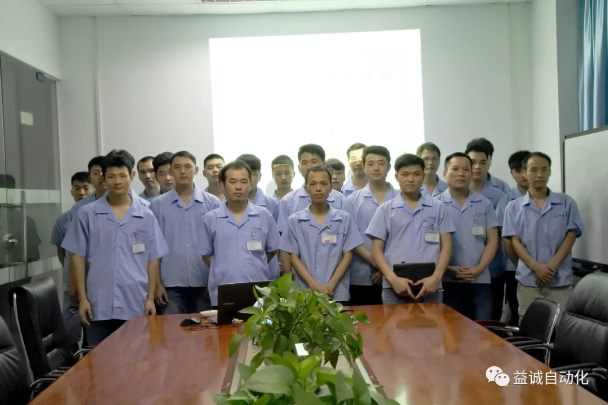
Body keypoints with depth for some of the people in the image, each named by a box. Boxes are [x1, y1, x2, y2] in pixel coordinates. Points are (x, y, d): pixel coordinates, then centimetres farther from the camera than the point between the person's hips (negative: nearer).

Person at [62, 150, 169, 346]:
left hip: (135, 306, 1)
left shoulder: (146, 216, 4)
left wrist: (150, 298, 2)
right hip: (99, 306, 0)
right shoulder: (86, 214, 2)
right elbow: (77, 257, 3)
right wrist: (82, 298, -1)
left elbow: (152, 260, 7)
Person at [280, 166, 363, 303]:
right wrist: (314, 285, -11)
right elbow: (293, 257, 1)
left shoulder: (344, 219, 4)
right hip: (304, 293, 0)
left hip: (337, 294, 0)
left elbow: (347, 255, 2)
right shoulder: (294, 221, 3)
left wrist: (331, 285, -10)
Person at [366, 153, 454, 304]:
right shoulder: (386, 209, 8)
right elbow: (376, 249, 4)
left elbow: (446, 246, 7)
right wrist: (393, 278, -12)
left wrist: (436, 277, -9)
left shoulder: (437, 207, 10)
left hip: (429, 286, 1)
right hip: (394, 287, 0)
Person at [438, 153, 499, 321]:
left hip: (480, 281, 2)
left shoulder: (485, 204, 9)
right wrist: (448, 269, -13)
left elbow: (492, 240, 5)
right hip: (448, 281, -2)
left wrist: (478, 269, -8)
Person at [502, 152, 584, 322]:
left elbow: (570, 237, 1)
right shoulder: (514, 207, 6)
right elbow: (515, 241, 1)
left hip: (560, 281, 0)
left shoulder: (566, 202, 6)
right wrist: (535, 267, -15)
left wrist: (551, 266, -12)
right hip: (528, 281, 0)